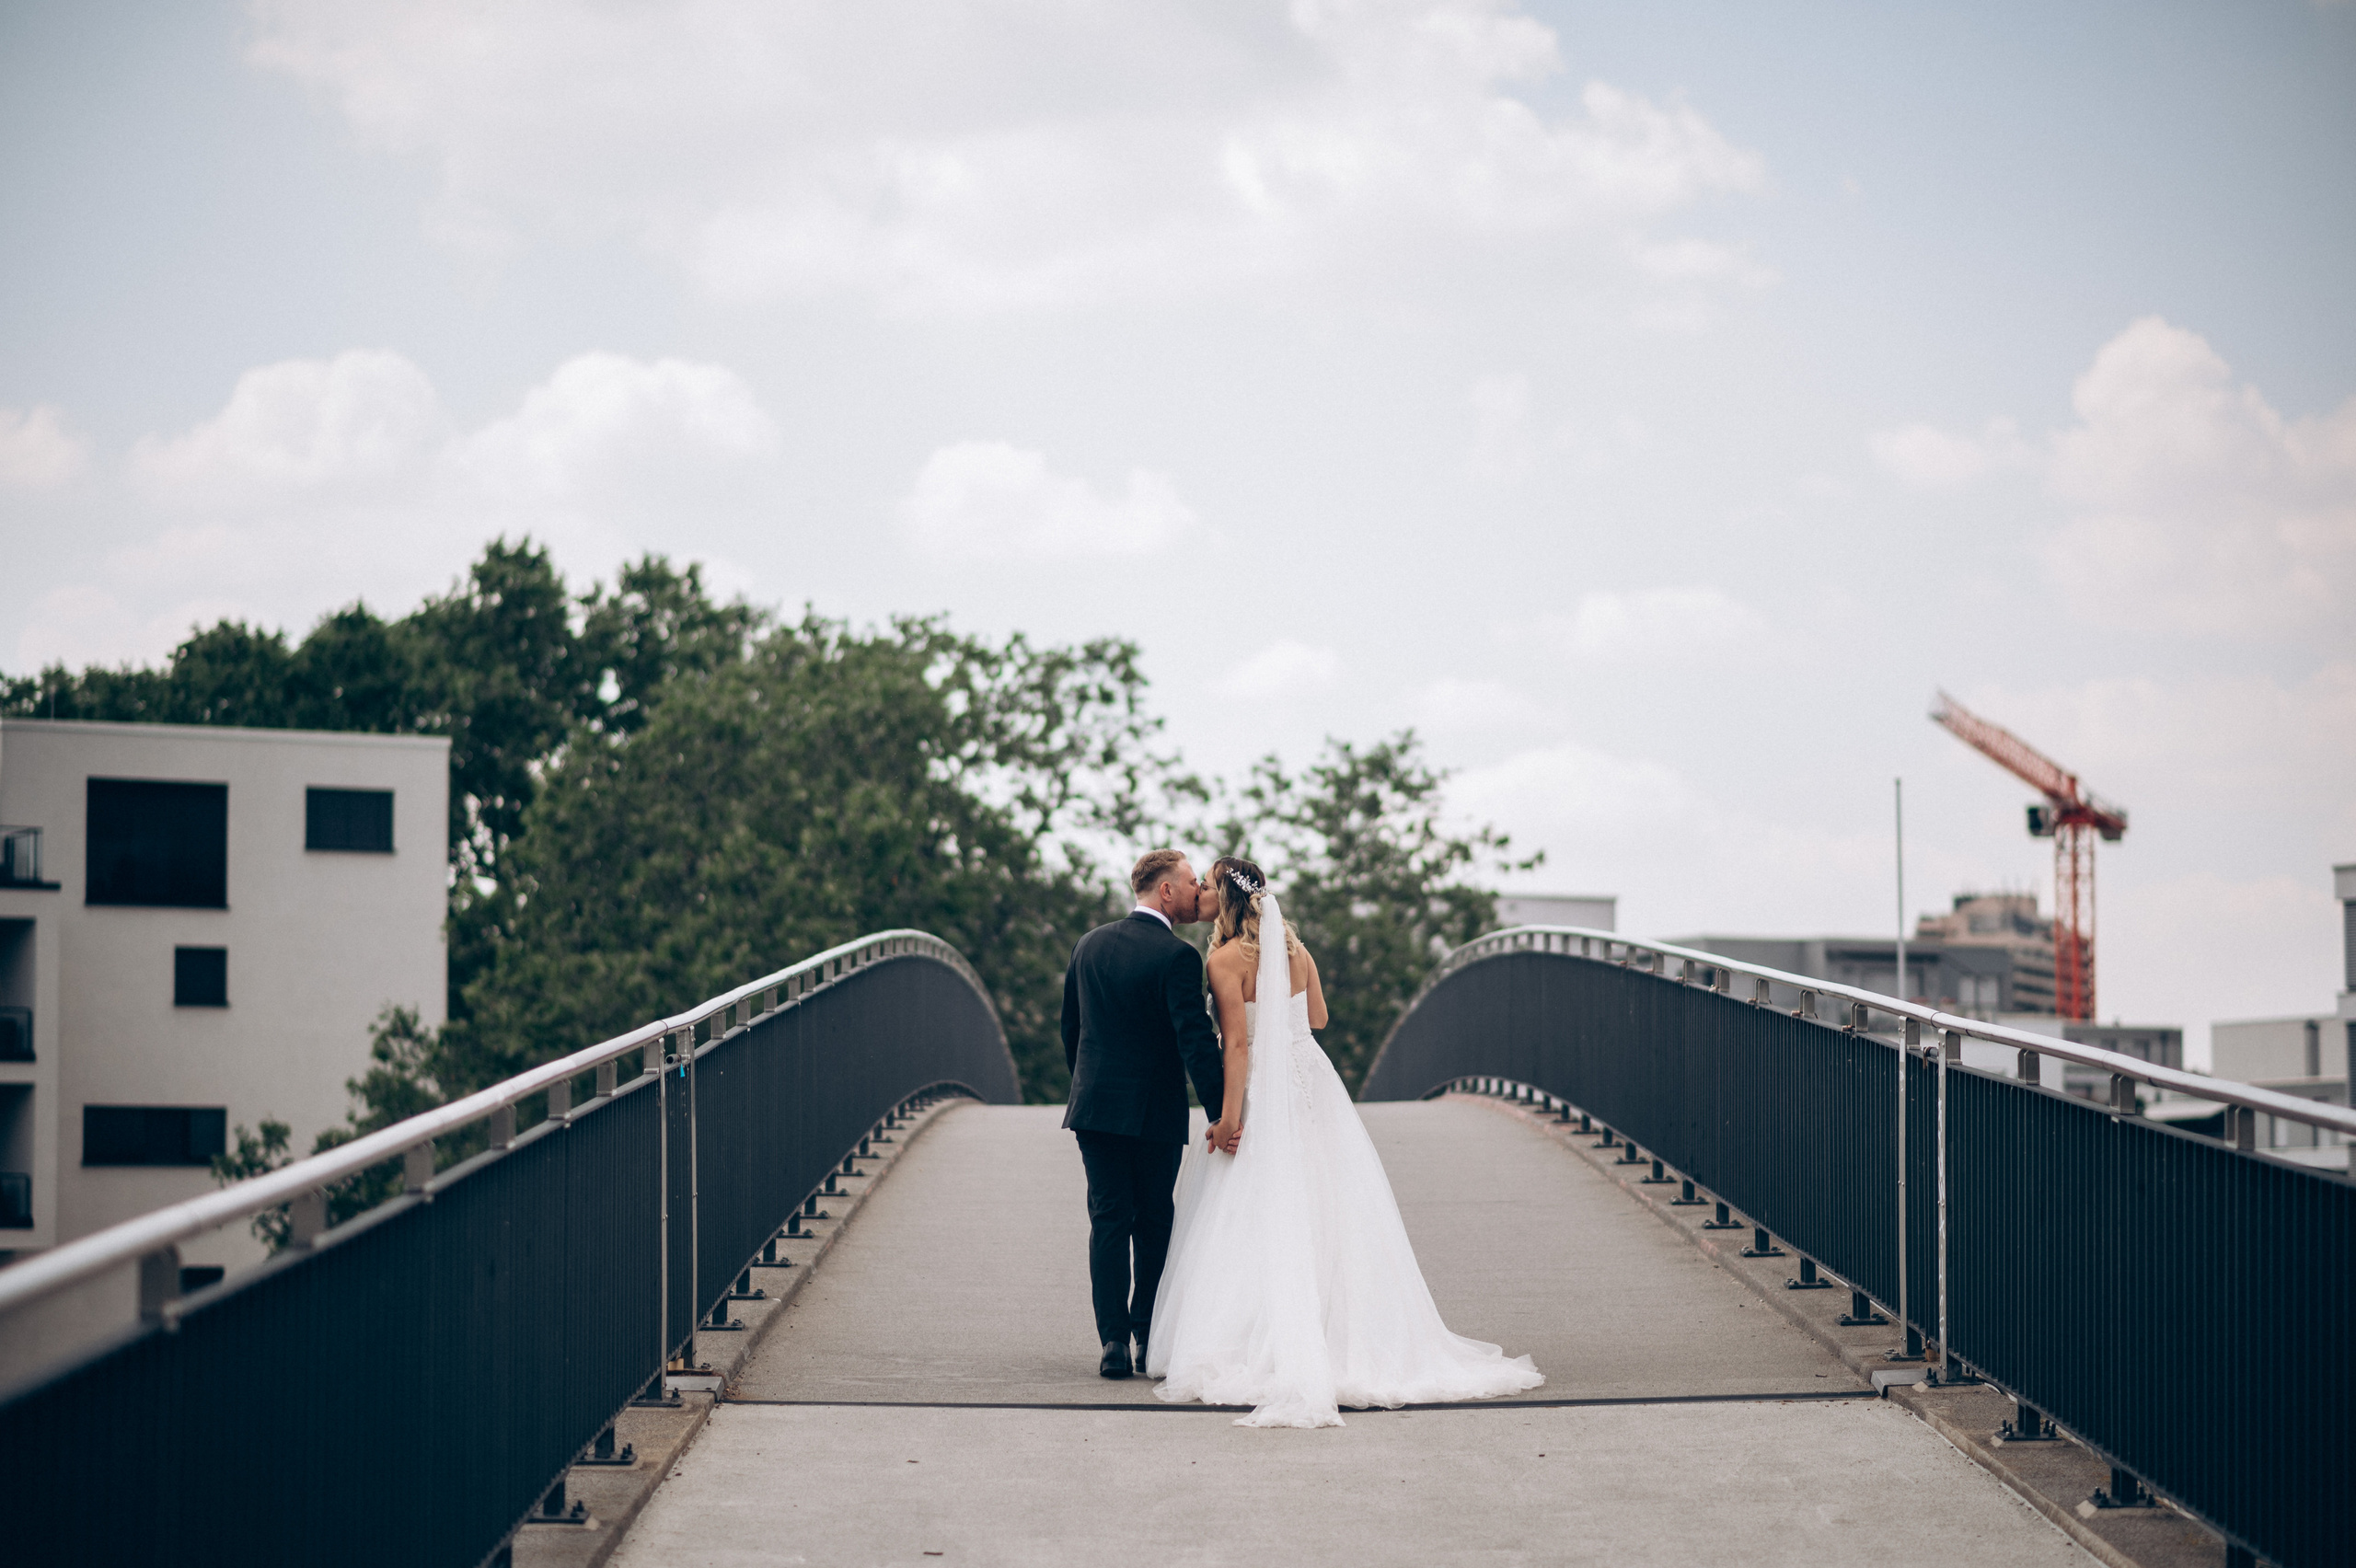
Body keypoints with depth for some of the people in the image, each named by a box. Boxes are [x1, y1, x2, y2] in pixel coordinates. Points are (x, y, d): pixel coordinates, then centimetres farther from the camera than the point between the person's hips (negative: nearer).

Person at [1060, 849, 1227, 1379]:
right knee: (1153, 1226, 9)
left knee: (1108, 1221, 6)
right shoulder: (1177, 957, -13)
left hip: (1096, 1104, 4)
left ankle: (1112, 1341, -1)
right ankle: (1149, 1340, 12)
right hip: (1156, 1115, -4)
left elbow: (1070, 1027, 13)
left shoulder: (1090, 944, 6)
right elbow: (1195, 1039, -20)